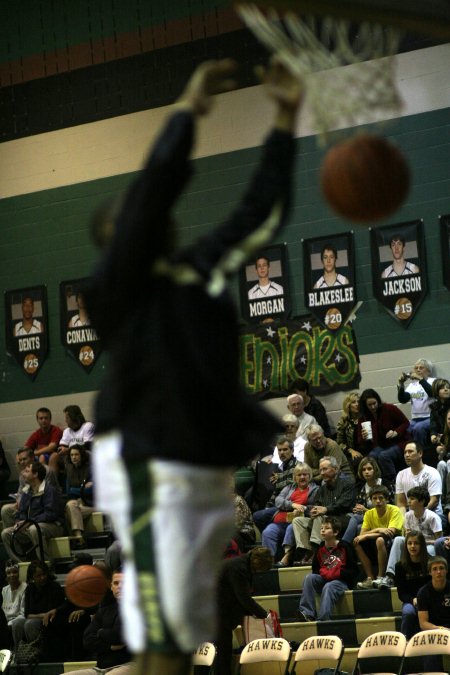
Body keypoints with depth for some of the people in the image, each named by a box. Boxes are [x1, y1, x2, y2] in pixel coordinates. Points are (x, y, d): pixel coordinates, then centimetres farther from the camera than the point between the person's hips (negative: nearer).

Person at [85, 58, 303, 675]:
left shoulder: (201, 266, 14)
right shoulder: (119, 280, -5)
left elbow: (261, 210, 16)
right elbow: (157, 181, -15)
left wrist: (285, 121, 12)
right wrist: (189, 106, -7)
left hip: (210, 458, 8)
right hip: (148, 464, -8)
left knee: (189, 616, 11)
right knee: (162, 612, -12)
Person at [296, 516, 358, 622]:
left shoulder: (344, 547, -4)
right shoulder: (320, 549, 11)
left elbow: (353, 571, -6)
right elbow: (315, 569, 19)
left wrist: (338, 573, -17)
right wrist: (323, 572, -3)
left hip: (341, 581, -5)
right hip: (324, 579, 5)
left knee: (328, 587, -36)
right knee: (309, 577, -22)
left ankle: (323, 619, -47)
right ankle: (307, 612, -33)